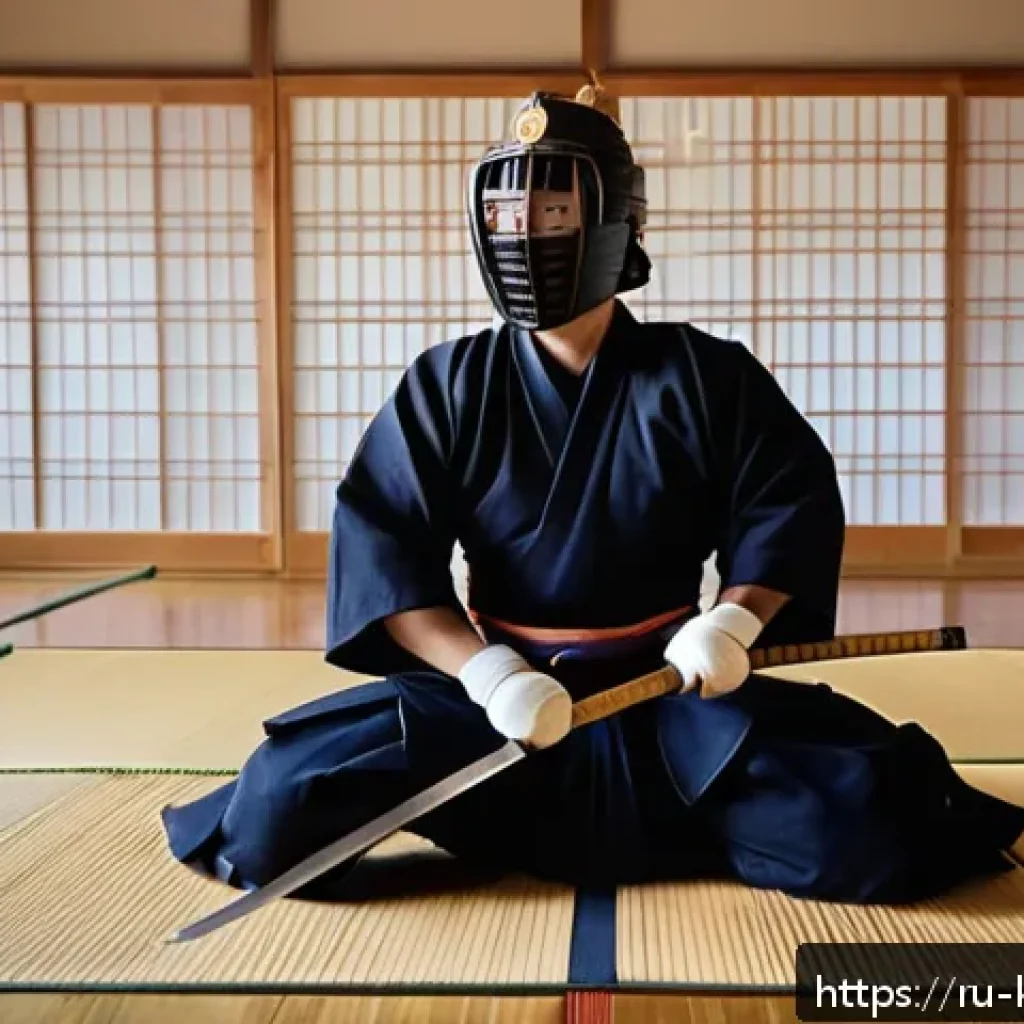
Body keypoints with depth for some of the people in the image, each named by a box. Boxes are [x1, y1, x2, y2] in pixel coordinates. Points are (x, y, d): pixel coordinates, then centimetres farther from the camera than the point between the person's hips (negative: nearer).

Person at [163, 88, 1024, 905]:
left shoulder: (704, 374, 1)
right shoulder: (448, 385, 1)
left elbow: (793, 499, 3)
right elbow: (381, 542, -6)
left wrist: (737, 618, -15)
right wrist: (483, 669, -20)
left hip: (671, 696, 0)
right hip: (492, 696, 1)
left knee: (865, 822, -21)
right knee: (283, 805, -18)